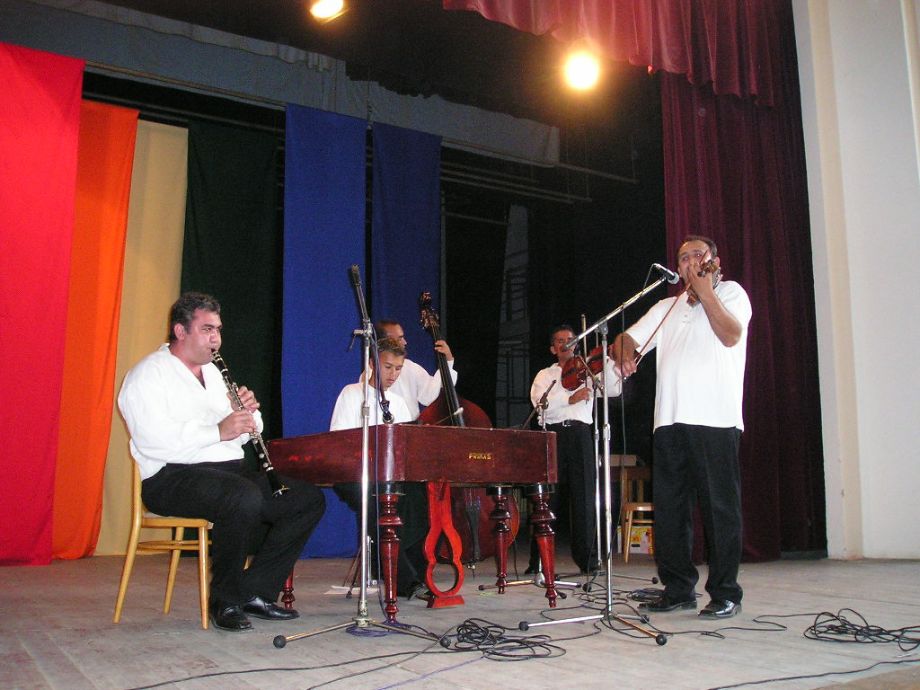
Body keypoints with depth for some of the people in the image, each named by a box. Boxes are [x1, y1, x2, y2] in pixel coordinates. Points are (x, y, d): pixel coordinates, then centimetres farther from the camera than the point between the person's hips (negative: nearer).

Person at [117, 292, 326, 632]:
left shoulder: (212, 373, 23)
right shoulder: (148, 375, -3)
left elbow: (238, 435, 22)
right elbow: (153, 441, -19)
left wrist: (248, 414, -1)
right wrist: (219, 431, -23)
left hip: (230, 469, 8)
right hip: (173, 477, -8)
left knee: (309, 499, -8)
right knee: (245, 497, -37)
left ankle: (256, 591, -3)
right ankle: (225, 601, -17)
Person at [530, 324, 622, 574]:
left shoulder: (588, 373, 19)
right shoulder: (545, 375, 17)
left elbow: (614, 389, 3)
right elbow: (539, 401, -3)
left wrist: (610, 362, -7)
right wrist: (569, 399, -15)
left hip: (581, 434, 1)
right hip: (553, 434, 0)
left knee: (584, 498, -3)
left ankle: (588, 560, 4)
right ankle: (538, 560, 5)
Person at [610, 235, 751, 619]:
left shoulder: (730, 292, 9)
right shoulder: (667, 307, 25)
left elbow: (731, 336, -9)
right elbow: (628, 337, 20)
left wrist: (704, 292, -8)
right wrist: (624, 354, -2)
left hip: (715, 418, -5)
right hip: (670, 420, 6)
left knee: (719, 507, -3)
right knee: (668, 507, 6)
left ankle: (725, 593, 5)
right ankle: (678, 589, 15)